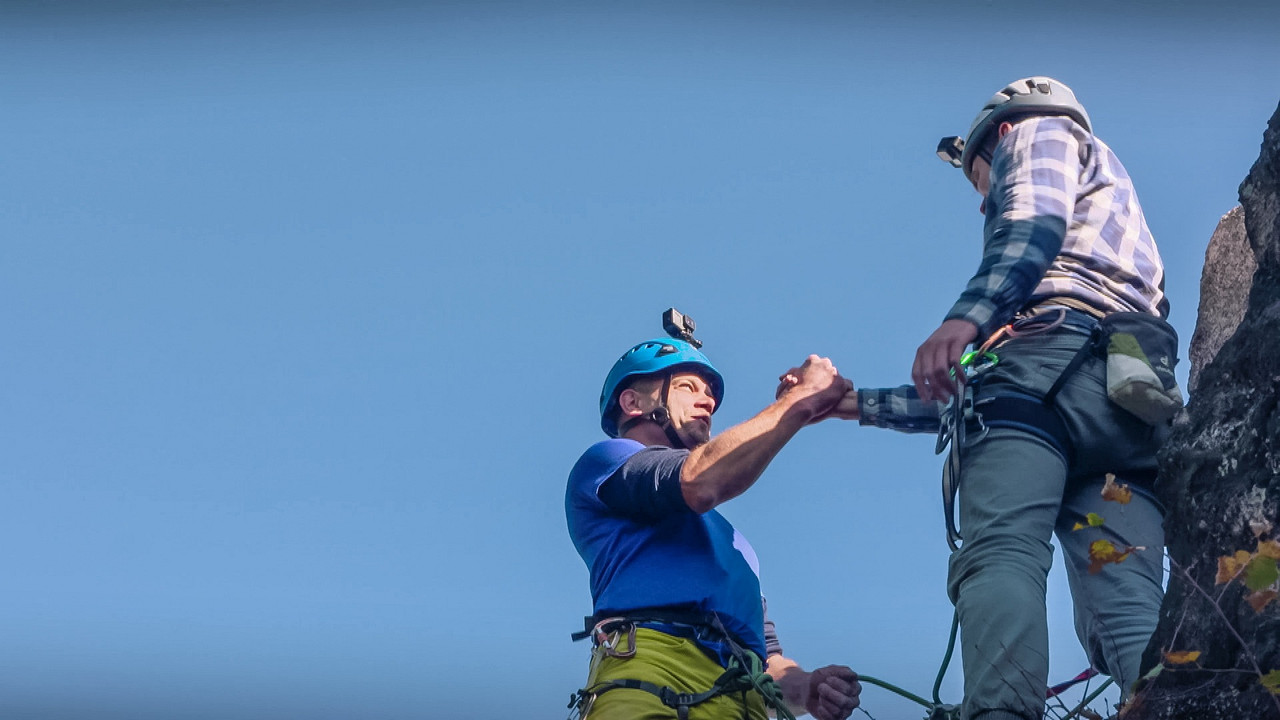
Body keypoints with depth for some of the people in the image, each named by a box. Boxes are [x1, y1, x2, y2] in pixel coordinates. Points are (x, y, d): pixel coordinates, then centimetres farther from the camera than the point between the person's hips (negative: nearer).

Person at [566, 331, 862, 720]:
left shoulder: (728, 540, 37)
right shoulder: (605, 461, 16)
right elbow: (700, 483, -5)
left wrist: (805, 689, 8)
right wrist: (799, 401, 3)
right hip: (649, 688, -7)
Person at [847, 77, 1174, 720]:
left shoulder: (1041, 132, 25)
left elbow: (1038, 221, -4)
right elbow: (971, 397, 44)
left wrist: (965, 317, -19)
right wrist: (856, 402, 49)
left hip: (1047, 354, -7)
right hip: (1132, 405, 8)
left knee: (1000, 555, -26)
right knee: (1127, 603, -11)